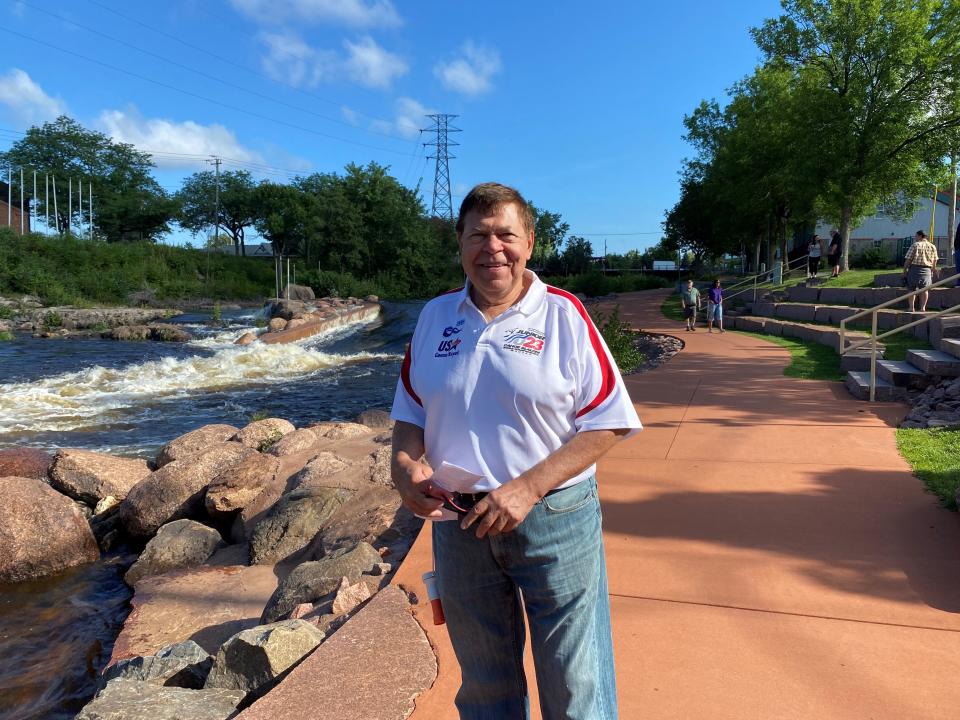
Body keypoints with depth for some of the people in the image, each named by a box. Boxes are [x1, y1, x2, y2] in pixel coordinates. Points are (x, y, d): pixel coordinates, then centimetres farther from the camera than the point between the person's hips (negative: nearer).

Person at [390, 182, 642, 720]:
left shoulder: (563, 314, -8)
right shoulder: (436, 315, 4)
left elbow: (608, 423, -10)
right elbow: (411, 411, 12)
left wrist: (528, 487, -19)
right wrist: (405, 464, -8)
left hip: (555, 520, -3)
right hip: (458, 522, 4)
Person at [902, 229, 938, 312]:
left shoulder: (915, 245, -5)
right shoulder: (932, 246, 9)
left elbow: (908, 259, -8)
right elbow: (934, 261, 12)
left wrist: (905, 270, -2)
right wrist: (933, 269, 25)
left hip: (914, 268, -3)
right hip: (927, 270, 3)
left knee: (912, 289, 4)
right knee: (924, 289, 9)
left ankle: (911, 307, 1)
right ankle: (923, 307, 6)